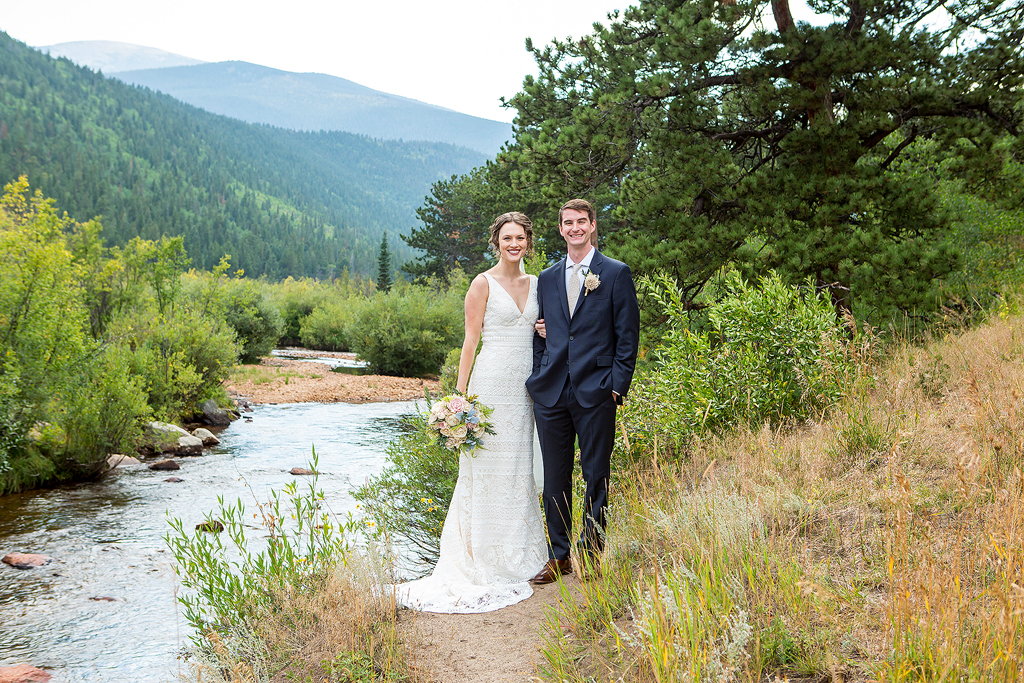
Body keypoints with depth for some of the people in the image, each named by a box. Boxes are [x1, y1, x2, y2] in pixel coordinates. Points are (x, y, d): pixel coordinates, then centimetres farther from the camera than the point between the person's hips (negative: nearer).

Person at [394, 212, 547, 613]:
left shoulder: (536, 283, 13)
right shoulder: (484, 283, -4)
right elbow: (471, 339, -7)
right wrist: (460, 395, -12)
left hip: (526, 386, 6)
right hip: (492, 383, -6)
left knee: (519, 470, 11)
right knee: (488, 470, -2)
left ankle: (517, 556, 22)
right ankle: (486, 562, 7)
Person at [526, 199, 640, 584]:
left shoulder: (616, 274, 2)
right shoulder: (547, 278, 15)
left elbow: (628, 334, -1)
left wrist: (618, 384, -8)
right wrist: (539, 380, 7)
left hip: (596, 392, -4)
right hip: (551, 393, 4)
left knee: (596, 476, 4)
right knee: (555, 477, 8)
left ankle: (591, 554, 17)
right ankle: (558, 556, 18)